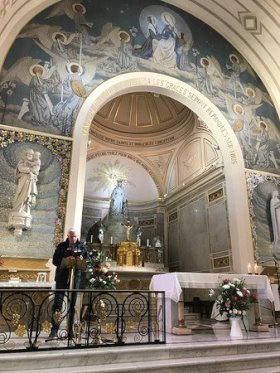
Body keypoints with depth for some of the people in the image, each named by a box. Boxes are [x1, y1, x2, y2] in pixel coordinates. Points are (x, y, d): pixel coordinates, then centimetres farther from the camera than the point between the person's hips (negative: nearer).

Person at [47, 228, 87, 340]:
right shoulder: (62, 246, 4)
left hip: (76, 277, 1)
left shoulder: (81, 246, 8)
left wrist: (82, 260, -12)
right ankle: (54, 330, 0)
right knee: (58, 302, -6)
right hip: (62, 277, -1)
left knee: (72, 304, 8)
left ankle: (71, 331, 18)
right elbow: (55, 260, 1)